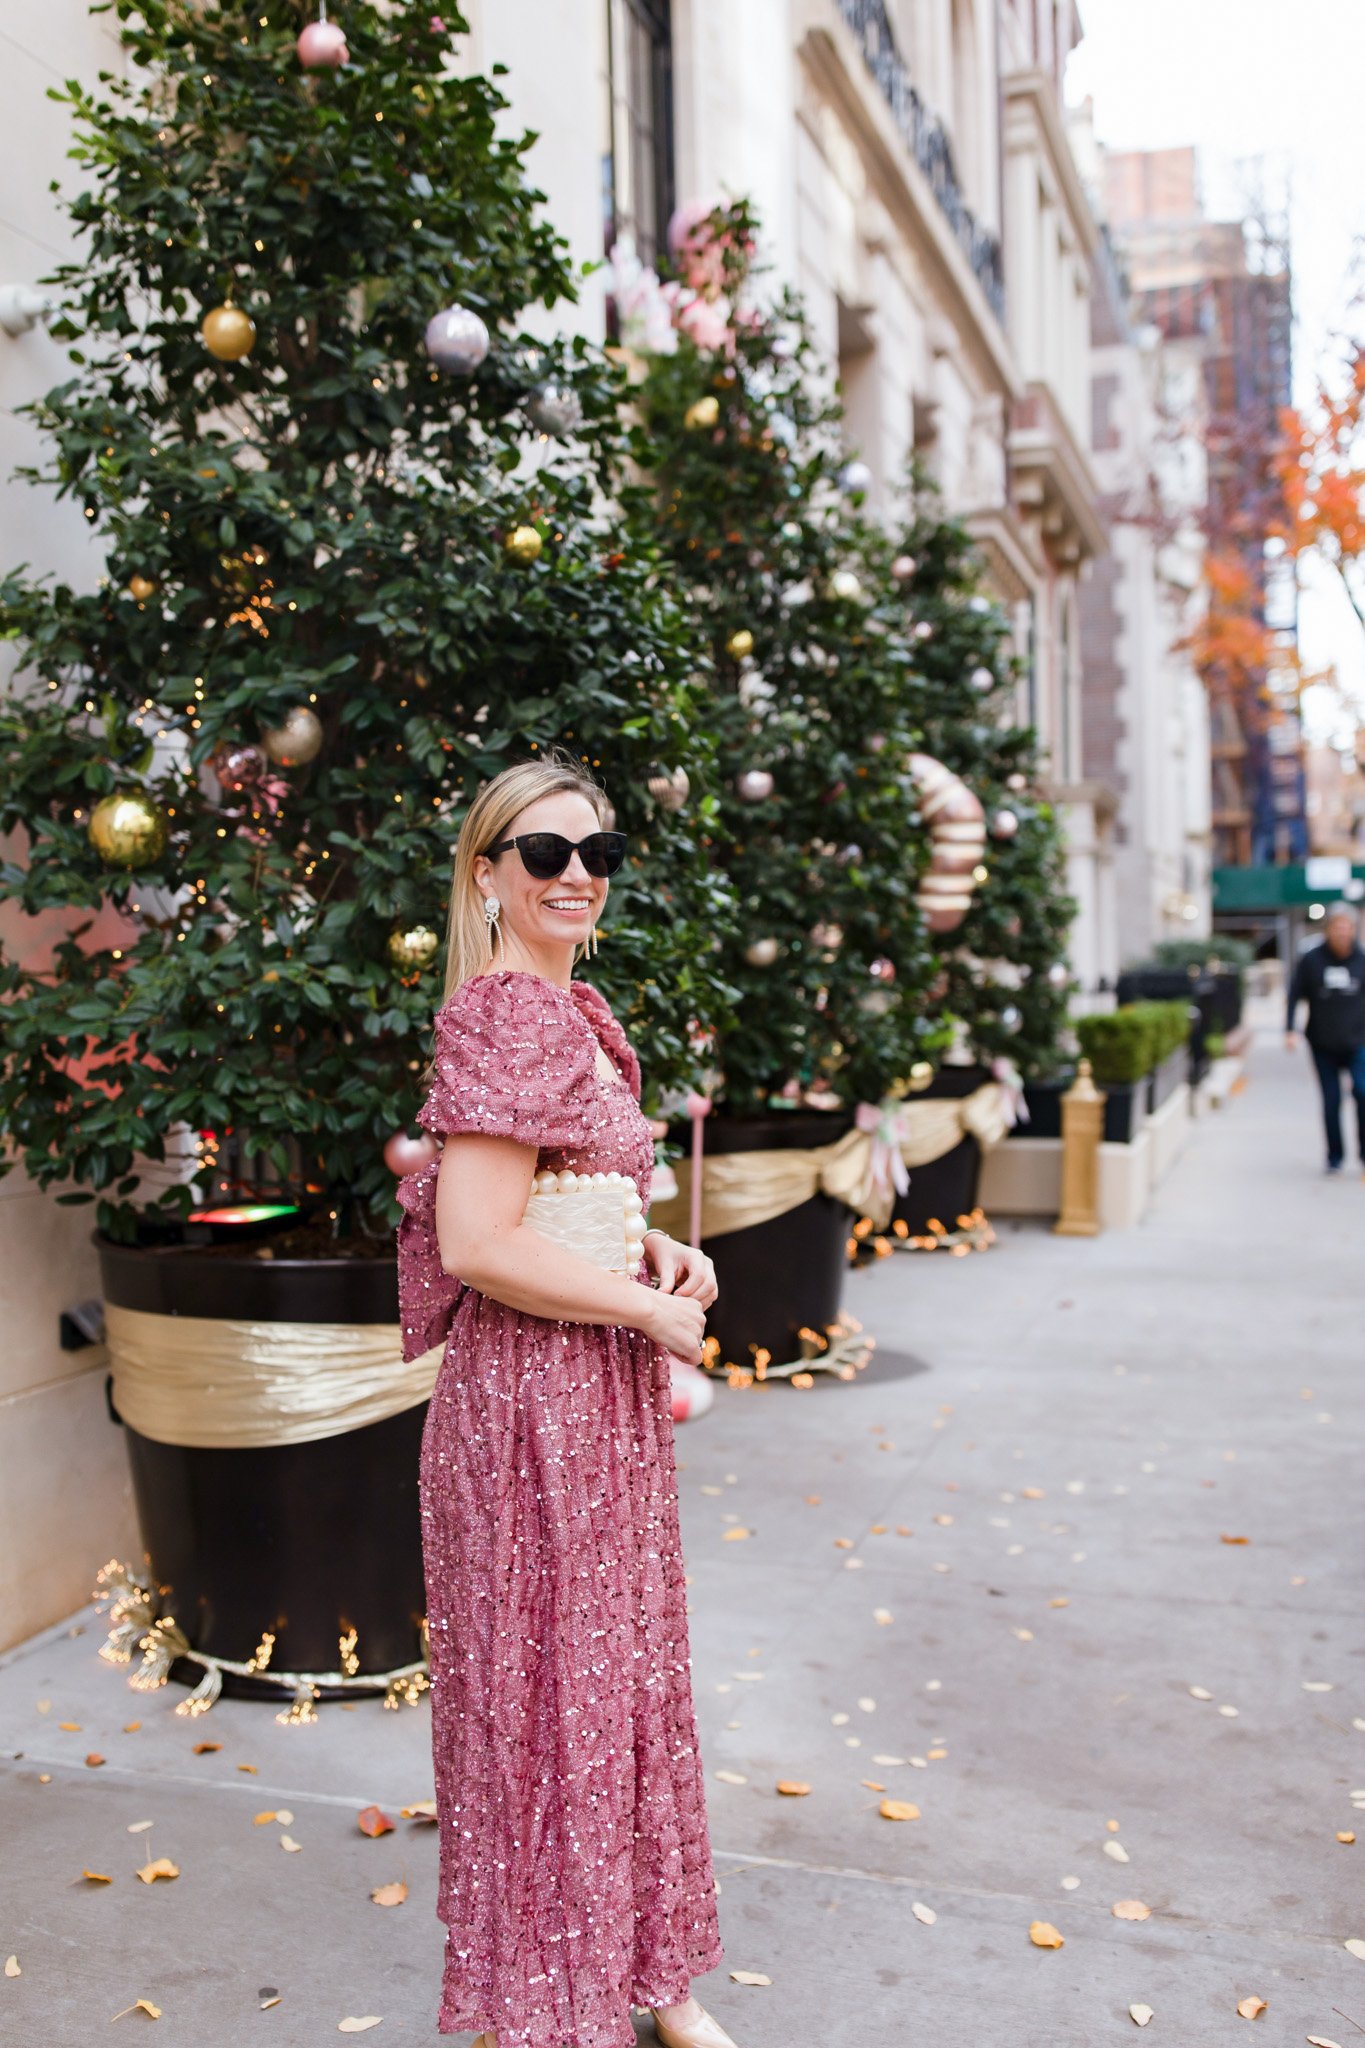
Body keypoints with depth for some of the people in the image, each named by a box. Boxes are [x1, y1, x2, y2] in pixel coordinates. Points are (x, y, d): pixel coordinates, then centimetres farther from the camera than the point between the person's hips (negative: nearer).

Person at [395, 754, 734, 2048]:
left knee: (625, 1678, 20)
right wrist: (651, 1305, -15)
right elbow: (479, 1243, -25)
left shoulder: (568, 1014, 12)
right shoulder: (509, 1014, -18)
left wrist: (656, 1249, 5)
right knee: (554, 1693, 6)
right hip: (533, 1402, -10)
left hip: (603, 1397, 10)